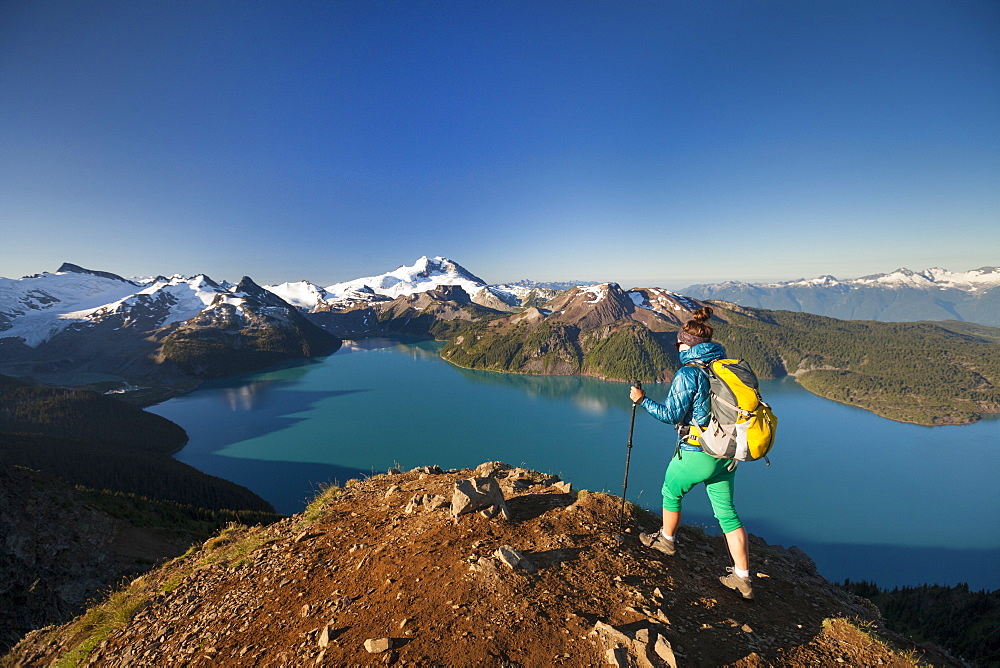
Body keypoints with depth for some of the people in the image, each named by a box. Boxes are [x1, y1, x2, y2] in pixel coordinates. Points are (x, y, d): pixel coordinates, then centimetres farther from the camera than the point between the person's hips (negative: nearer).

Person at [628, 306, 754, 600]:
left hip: (696, 453, -7)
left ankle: (666, 540, 42)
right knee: (726, 512, 17)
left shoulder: (688, 373, -19)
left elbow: (672, 415, -16)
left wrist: (642, 400, -6)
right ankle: (742, 578, 25)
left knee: (671, 492, 20)